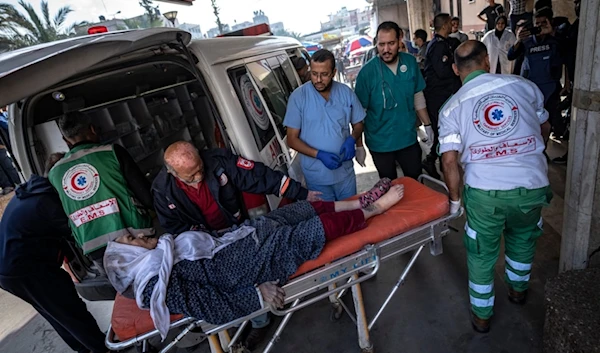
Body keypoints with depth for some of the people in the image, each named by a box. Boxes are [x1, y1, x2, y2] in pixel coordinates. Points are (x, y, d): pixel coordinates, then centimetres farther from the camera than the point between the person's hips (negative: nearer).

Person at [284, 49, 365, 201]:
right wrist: (319, 154, -23)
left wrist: (352, 139, -15)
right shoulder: (298, 97, -12)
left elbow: (358, 124, 8)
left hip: (345, 171, 2)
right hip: (316, 175, -2)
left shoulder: (346, 92, -4)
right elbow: (292, 139, -10)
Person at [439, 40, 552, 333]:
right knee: (522, 238, 30)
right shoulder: (523, 85, 5)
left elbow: (449, 160, -8)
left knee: (481, 253, 18)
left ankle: (482, 315, 33)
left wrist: (454, 198, 5)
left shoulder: (452, 107, 0)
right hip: (532, 184, 3)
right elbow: (545, 129, 18)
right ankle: (518, 289, 54)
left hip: (484, 190, -2)